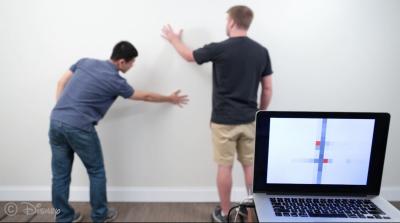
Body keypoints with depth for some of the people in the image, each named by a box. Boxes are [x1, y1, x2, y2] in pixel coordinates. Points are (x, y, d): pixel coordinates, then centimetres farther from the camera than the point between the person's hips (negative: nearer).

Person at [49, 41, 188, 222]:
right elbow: (145, 97, 9)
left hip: (56, 121, 7)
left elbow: (61, 83, 14)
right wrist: (169, 99, 23)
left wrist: (62, 111, 16)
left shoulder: (85, 62, 11)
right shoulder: (116, 81, -3)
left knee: (60, 175, 15)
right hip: (79, 128, -6)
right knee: (96, 172, 12)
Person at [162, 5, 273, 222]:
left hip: (224, 120, -4)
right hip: (248, 120, 4)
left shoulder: (220, 49, -11)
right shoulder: (262, 51, 1)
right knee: (250, 166, 15)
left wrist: (174, 39, 26)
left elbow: (189, 56, 7)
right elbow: (268, 89, 4)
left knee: (225, 166, 8)